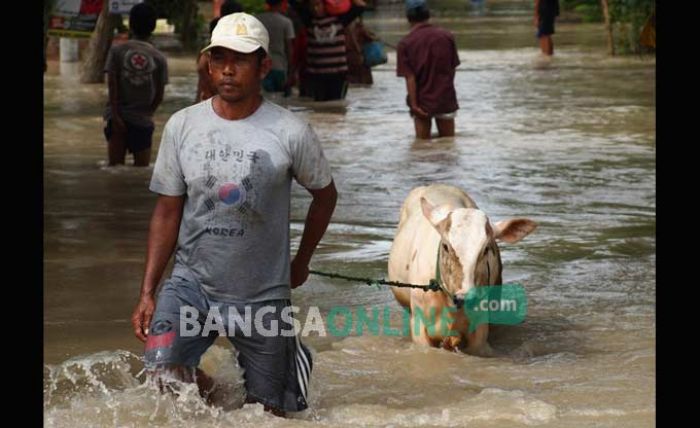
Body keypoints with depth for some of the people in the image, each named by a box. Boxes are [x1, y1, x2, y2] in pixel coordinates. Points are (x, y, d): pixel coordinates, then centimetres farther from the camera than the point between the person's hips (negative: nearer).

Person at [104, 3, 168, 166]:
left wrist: (115, 116, -9)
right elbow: (159, 96, 1)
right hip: (143, 120, 0)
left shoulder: (117, 50, -1)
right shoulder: (159, 58, 0)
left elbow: (112, 85, -8)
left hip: (117, 117, 0)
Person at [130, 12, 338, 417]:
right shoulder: (182, 126, -3)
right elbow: (167, 212, 2)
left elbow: (325, 194, 8)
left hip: (263, 294, -1)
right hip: (193, 282, 1)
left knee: (267, 411, 7)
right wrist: (147, 292, -2)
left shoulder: (291, 133, -10)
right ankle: (206, 388, 12)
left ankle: (290, 354, 41)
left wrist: (301, 263, 15)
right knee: (162, 376, -22)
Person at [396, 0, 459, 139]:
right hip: (446, 100, 1)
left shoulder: (405, 44, -10)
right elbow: (452, 69, 3)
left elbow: (410, 78, -13)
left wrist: (414, 104, -11)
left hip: (422, 102, -1)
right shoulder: (446, 36, -4)